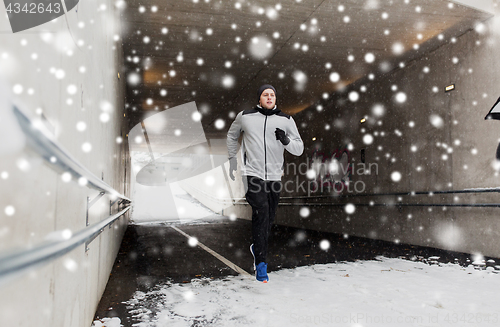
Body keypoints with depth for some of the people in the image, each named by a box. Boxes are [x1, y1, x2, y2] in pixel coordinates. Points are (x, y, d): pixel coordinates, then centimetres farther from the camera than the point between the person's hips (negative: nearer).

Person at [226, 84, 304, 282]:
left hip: (274, 176, 3)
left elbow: (299, 149, 3)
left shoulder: (286, 120, 4)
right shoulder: (244, 117, 3)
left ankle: (257, 248, 39)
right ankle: (260, 263, -12)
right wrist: (232, 158, 17)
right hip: (252, 174, -3)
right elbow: (232, 135, 22)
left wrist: (286, 140, -17)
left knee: (269, 218, 11)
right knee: (261, 212, -19)